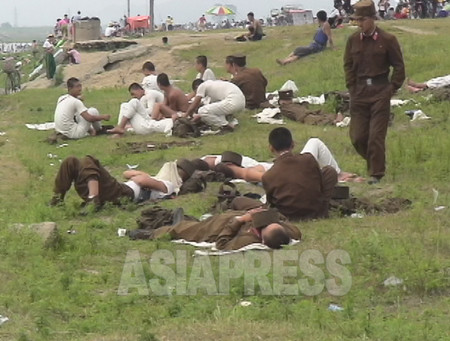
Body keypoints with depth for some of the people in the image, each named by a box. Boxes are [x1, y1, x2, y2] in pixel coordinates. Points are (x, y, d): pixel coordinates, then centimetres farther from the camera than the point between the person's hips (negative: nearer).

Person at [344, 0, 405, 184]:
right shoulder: (353, 40, 4)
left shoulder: (387, 40, -6)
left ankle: (376, 173, 5)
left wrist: (392, 88, -4)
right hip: (359, 93, 4)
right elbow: (348, 65, 14)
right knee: (357, 137, 3)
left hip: (380, 93, -4)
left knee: (376, 136, -4)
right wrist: (352, 87, 6)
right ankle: (374, 163, 26)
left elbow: (398, 67, 1)